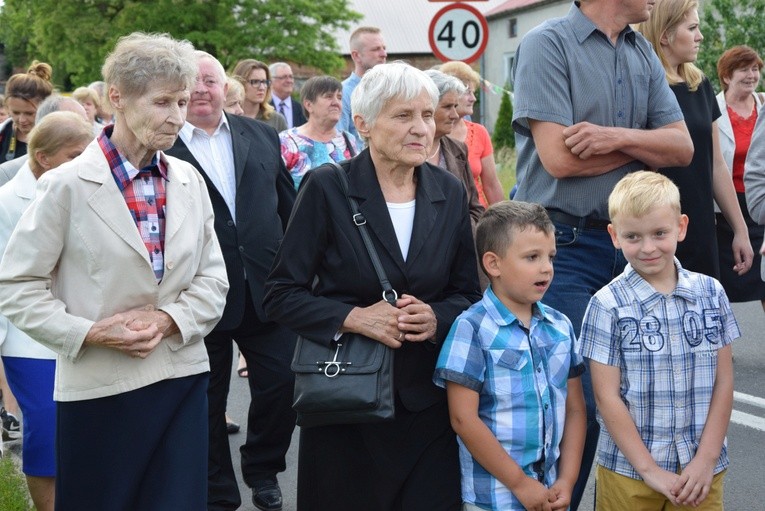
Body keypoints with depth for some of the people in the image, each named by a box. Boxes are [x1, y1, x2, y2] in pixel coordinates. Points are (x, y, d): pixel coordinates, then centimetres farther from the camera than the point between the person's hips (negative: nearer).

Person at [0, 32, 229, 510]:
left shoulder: (189, 180, 6)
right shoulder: (68, 185, -7)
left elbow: (213, 279, 8)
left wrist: (169, 320, -10)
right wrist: (90, 334, -16)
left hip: (182, 378, 4)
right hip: (99, 387, -4)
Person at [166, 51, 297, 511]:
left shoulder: (262, 136, 7)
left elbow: (289, 208, 11)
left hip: (267, 289, 3)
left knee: (281, 386, 5)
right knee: (208, 400, 10)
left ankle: (263, 469, 31)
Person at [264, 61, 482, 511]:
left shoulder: (450, 193, 5)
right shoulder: (328, 188, -7)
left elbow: (468, 293, 11)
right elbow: (282, 295, -6)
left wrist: (438, 319, -11)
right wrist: (354, 318, -20)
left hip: (427, 401, 3)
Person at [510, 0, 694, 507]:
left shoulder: (644, 55, 12)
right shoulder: (548, 43, -8)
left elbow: (682, 147, 5)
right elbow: (558, 157, -17)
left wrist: (618, 136, -14)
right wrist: (644, 144, -4)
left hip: (630, 245, 7)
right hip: (566, 243, -6)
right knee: (576, 403, -8)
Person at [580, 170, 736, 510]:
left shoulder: (711, 293, 1)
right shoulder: (608, 306, -8)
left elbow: (723, 382, 3)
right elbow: (608, 397, -8)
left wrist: (706, 459, -5)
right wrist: (651, 470, -11)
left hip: (702, 470, 2)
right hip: (628, 472, -2)